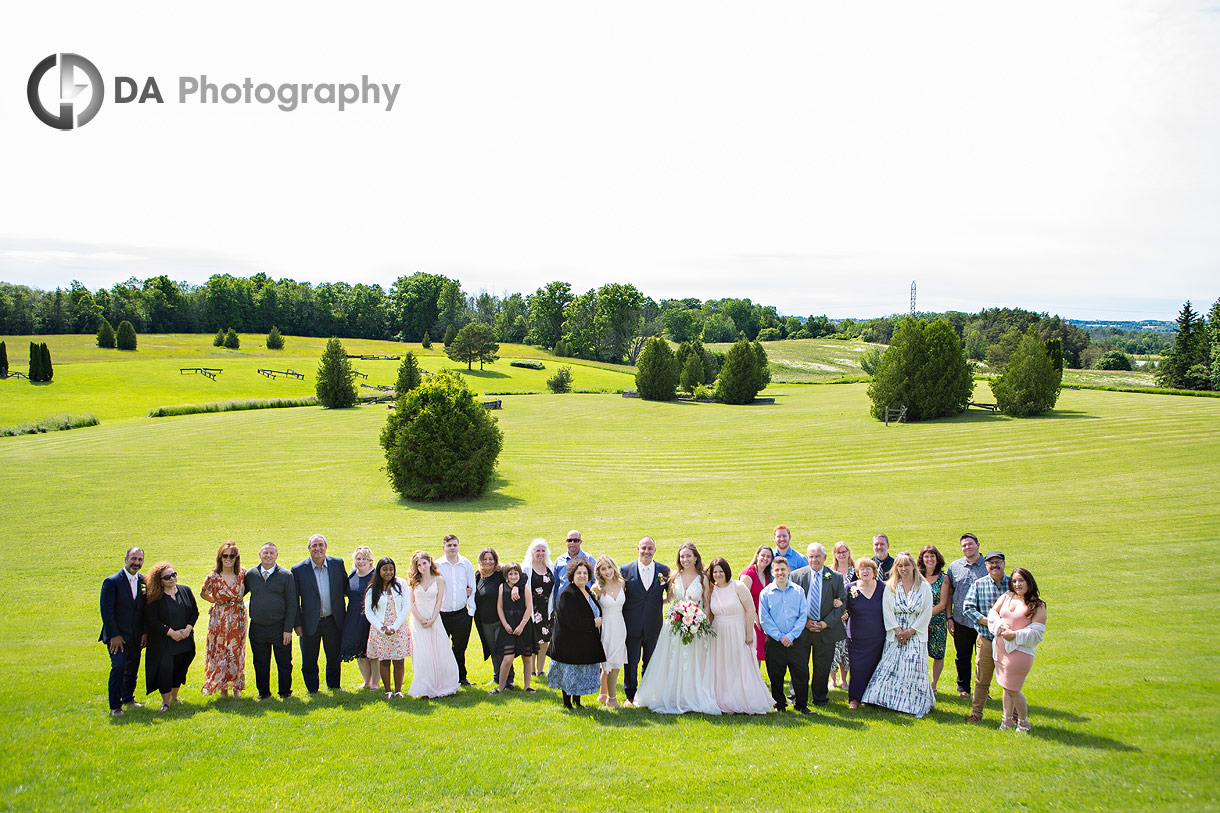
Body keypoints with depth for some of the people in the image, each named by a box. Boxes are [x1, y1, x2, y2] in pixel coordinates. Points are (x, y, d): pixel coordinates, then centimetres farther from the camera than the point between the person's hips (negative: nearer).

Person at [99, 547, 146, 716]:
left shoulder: (143, 581, 5)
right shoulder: (111, 581, -10)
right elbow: (106, 610, -13)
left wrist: (145, 632, 4)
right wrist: (114, 635, -16)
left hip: (136, 636, 5)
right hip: (117, 635, -5)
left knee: (133, 668, 14)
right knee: (119, 667, -15)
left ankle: (128, 698, 34)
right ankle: (115, 706, -7)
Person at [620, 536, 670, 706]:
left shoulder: (664, 570, 1)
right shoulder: (626, 569, -2)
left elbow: (671, 594, 11)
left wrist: (659, 601, -4)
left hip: (653, 626, 1)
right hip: (632, 626, -1)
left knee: (651, 662, 13)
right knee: (631, 662, 7)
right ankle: (631, 695, 21)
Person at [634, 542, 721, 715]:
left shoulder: (703, 579, 0)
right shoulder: (674, 576, 6)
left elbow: (707, 606, 1)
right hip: (675, 626, 2)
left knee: (693, 665, -1)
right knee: (673, 664, 3)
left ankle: (693, 699, 10)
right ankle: (673, 699, 13)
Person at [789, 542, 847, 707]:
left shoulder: (836, 578, 0)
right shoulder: (796, 576, -1)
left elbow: (842, 603, 0)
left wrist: (825, 623, -10)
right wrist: (805, 622, -11)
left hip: (826, 630, 0)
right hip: (801, 629, 0)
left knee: (822, 667, 9)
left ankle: (819, 697, 28)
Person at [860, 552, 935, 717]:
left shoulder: (924, 587, 2)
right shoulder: (890, 587, 5)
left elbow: (927, 613, -3)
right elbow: (887, 611, -1)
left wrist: (910, 631, -9)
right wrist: (898, 630, -12)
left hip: (916, 634, -1)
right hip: (895, 634, 1)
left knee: (914, 668, -10)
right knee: (890, 666, -3)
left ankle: (914, 704, 1)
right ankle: (888, 700, 8)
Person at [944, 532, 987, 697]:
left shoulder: (989, 566, 0)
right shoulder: (954, 566, 7)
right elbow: (948, 593, 11)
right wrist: (949, 617, 5)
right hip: (961, 620, 2)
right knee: (962, 657, 10)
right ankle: (963, 688, 23)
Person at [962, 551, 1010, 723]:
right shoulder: (978, 584, 4)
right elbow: (968, 608, -3)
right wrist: (988, 622, -15)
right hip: (986, 639, 0)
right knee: (982, 679, 5)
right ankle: (976, 713, 16)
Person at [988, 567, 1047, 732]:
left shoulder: (1037, 606, -4)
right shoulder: (1006, 596, 9)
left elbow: (1037, 633, -9)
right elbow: (993, 613, 7)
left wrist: (1015, 635, -18)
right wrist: (1002, 627, -11)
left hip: (1020, 651, -5)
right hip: (1001, 648, 5)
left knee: (1013, 690, 0)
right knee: (1006, 687, 13)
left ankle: (1024, 721, 20)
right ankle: (1007, 719, 27)